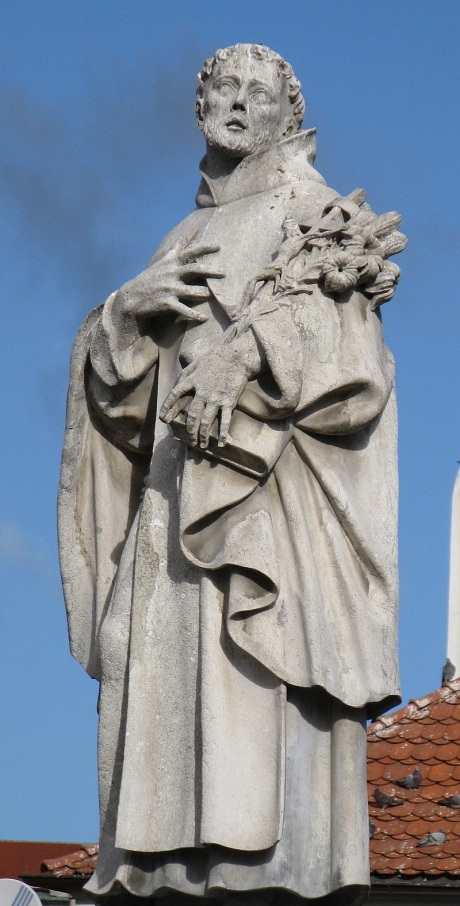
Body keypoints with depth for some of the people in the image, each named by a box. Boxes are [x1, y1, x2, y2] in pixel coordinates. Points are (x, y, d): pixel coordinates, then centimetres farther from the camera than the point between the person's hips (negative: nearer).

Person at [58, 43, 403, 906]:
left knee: (258, 689, -17)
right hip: (180, 479, 6)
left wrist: (254, 338, -20)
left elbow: (343, 340, -5)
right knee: (169, 679, -6)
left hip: (274, 487, -6)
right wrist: (132, 305, -3)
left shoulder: (315, 216, 9)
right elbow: (113, 366, 17)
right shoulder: (188, 237, 24)